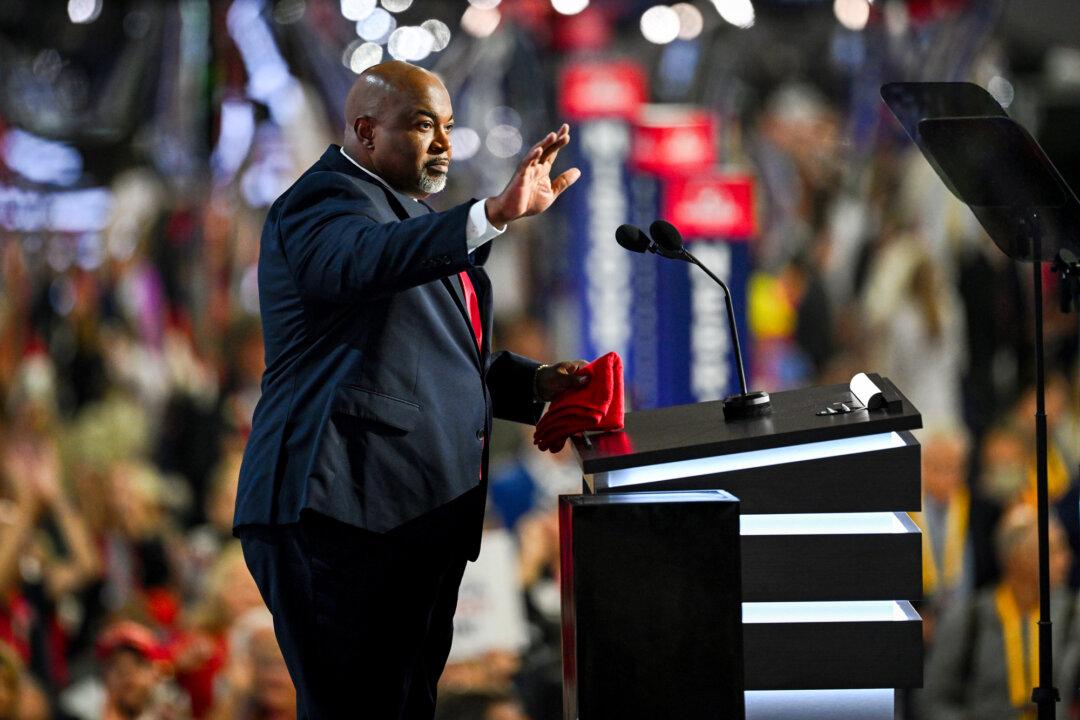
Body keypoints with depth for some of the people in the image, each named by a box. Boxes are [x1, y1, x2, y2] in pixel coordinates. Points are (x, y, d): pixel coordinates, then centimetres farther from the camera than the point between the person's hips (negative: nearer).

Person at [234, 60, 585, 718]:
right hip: (339, 515, -10)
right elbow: (363, 260, -32)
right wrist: (495, 215, -44)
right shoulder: (326, 201, -7)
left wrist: (535, 384, 12)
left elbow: (447, 356, 32)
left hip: (420, 518, 10)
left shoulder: (413, 215, 24)